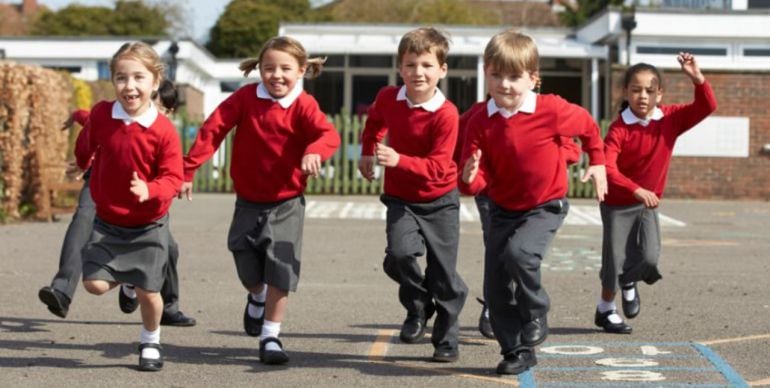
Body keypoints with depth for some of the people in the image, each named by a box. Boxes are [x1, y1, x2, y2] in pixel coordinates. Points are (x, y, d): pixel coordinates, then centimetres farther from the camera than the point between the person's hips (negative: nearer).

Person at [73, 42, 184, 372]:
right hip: (107, 223, 2)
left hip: (148, 226, -2)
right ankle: (126, 278, 27)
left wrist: (150, 191, -38)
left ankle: (151, 342, 32)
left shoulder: (163, 130, -19)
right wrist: (83, 165, 32)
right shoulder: (100, 114, -11)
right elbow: (86, 145, 13)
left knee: (148, 292, 3)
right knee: (94, 283, -9)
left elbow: (173, 177, -18)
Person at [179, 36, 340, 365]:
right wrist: (187, 169, -15)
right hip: (248, 202, 2)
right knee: (249, 272, 9)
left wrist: (314, 151, -52)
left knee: (280, 272, -7)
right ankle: (257, 297, 45)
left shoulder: (303, 105, -12)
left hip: (286, 204, -2)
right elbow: (213, 130, -9)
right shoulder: (245, 98, -7)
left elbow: (328, 134, -29)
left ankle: (270, 336, 7)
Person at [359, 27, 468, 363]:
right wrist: (367, 153, 14)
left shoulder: (446, 114, -21)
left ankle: (446, 340, 21)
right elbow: (375, 122, 19)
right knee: (400, 253, -22)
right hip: (400, 199, 3)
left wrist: (399, 160, -37)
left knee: (444, 275, 3)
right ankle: (418, 308, 7)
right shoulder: (387, 98, -7)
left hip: (439, 201, -3)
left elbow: (437, 167, -26)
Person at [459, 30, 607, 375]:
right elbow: (480, 181, -11)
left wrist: (598, 163, 7)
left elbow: (588, 126, 4)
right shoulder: (481, 122, -11)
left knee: (519, 254, -31)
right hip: (503, 209, 4)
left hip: (545, 207, -4)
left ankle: (536, 317, -4)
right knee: (495, 289, 2)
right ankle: (517, 352, 19)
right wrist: (469, 178, -33)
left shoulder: (551, 110, -18)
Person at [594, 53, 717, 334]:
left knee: (650, 259, -10)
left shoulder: (670, 119, -8)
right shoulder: (620, 129, -21)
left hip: (649, 203, 3)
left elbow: (706, 107, -14)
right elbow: (607, 167, -31)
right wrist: (637, 190, -42)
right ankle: (606, 310, 28)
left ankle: (629, 282, 26)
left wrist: (697, 78, -30)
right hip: (618, 204, -3)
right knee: (615, 260, 4)